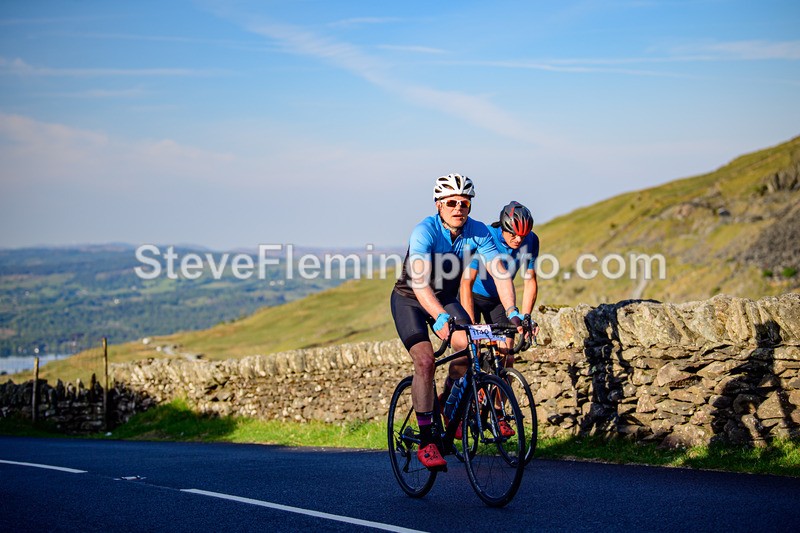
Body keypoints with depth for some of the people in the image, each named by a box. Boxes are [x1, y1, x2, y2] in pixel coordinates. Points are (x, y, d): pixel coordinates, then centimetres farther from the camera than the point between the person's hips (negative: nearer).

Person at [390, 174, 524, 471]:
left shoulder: (478, 232, -16)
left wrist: (512, 313, -37)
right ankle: (426, 443, -17)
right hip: (410, 300, -4)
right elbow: (419, 282, -42)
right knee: (425, 361, -22)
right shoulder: (425, 232, -29)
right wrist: (440, 319, -56)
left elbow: (500, 273, -21)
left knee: (469, 346, -20)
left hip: (447, 299, 4)